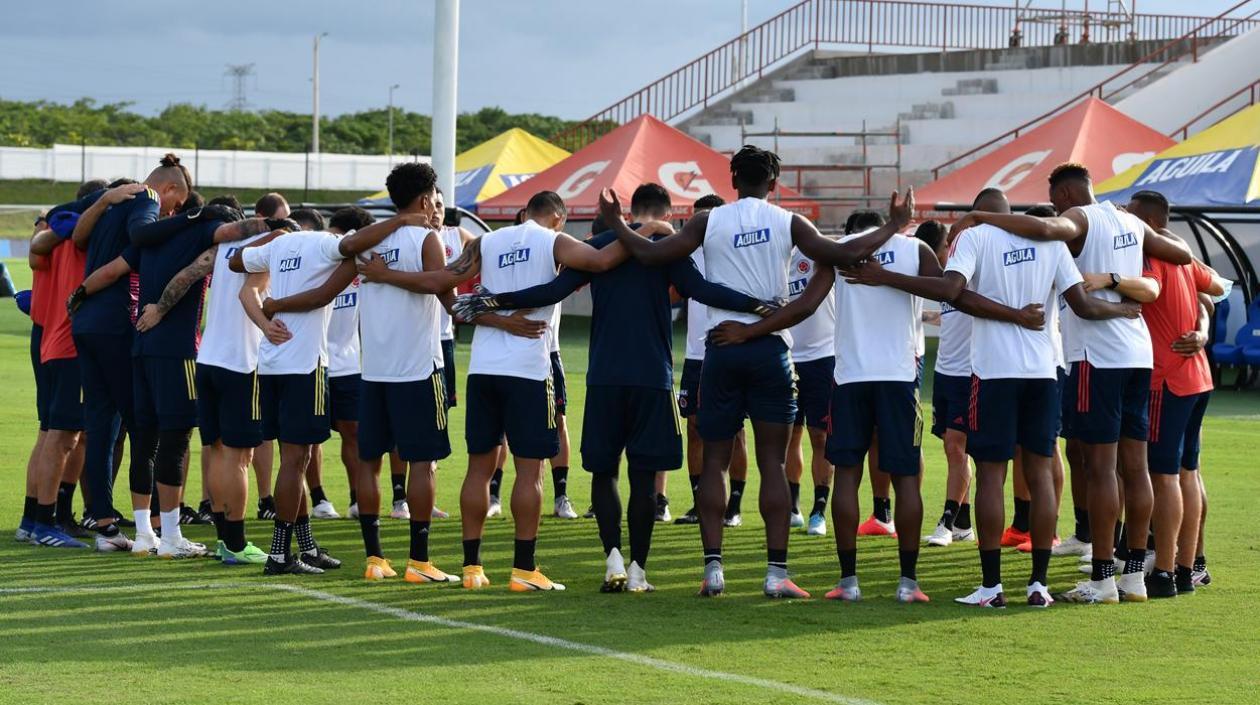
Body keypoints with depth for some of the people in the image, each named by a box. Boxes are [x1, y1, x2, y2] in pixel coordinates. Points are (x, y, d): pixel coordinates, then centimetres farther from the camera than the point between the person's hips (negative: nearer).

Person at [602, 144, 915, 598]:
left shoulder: (709, 222, 1)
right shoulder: (788, 223, 1)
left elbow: (651, 254, -2)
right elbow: (841, 255, -5)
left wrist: (617, 224, 15)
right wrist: (895, 226, 7)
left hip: (722, 346, 0)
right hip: (770, 348, 0)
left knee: (715, 461, 7)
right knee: (772, 463, 2)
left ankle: (712, 567, 0)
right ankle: (776, 573, -2)